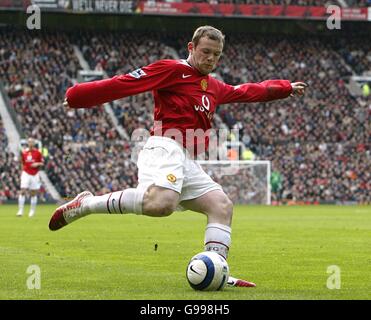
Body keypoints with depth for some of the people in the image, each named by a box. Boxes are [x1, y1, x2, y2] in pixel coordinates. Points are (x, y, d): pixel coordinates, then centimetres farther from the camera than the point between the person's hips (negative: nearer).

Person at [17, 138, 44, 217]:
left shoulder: (38, 152, -1)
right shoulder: (23, 152, 3)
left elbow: (42, 163, 3)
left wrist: (37, 164, -15)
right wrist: (23, 169, 9)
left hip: (35, 175, 0)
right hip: (26, 174, 0)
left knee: (33, 193, 5)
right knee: (22, 192, -11)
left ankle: (32, 211, 17)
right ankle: (20, 210, -9)